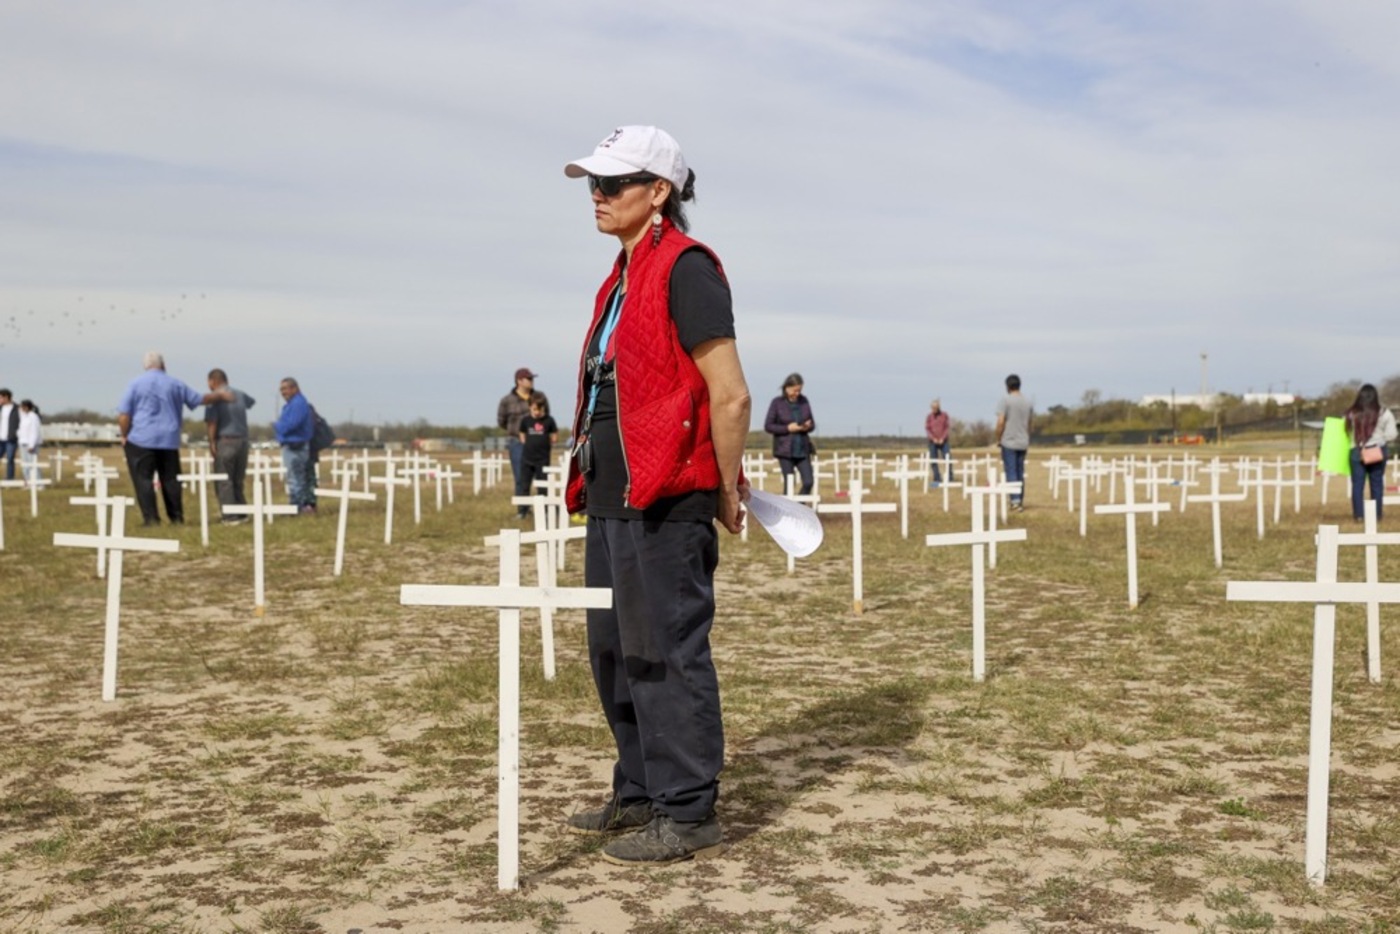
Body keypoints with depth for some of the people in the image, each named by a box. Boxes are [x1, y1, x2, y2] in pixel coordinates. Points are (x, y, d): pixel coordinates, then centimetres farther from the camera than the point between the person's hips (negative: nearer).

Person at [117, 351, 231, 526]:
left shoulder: (136, 384, 0)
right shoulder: (175, 384, 8)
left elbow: (123, 415, -4)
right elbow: (199, 399, 19)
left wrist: (124, 435, 8)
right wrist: (219, 396, 35)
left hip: (141, 440, -3)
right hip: (169, 440, 3)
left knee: (143, 479, -1)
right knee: (170, 479, 10)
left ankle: (151, 518, -8)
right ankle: (176, 517, 11)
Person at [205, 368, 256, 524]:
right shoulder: (240, 394, 12)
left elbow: (211, 422, -16)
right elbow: (251, 402, 36)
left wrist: (211, 443, -10)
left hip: (225, 441, -6)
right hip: (243, 440, 6)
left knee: (223, 482, -1)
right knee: (238, 480, 15)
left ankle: (230, 516, -5)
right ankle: (241, 513, 13)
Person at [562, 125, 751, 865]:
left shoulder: (685, 268, -12)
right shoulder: (623, 276, 17)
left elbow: (730, 395, -16)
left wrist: (727, 494, -9)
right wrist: (592, 480, 17)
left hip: (665, 501, -10)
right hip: (612, 496, 10)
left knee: (667, 654, -4)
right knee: (616, 653, 17)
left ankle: (688, 815, 6)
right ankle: (640, 795, 30)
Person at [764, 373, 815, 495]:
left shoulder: (804, 401, 6)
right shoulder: (777, 403, -4)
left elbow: (812, 423, 14)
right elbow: (768, 426, -4)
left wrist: (808, 426, -10)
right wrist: (788, 428, -15)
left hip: (802, 449, 3)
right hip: (785, 450, -3)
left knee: (808, 482, -4)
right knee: (789, 485, -1)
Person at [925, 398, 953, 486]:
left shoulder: (944, 415, 0)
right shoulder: (929, 417, 0)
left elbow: (947, 428, 0)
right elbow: (927, 429, -1)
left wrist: (942, 438, -12)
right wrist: (933, 438, -13)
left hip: (943, 441, 0)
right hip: (933, 442, 0)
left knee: (948, 459, -6)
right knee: (933, 461, 1)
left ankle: (950, 478, 0)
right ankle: (937, 479, 7)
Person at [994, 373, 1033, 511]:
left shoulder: (1005, 400, -10)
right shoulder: (1028, 402, 7)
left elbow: (1000, 422, -14)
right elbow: (1029, 425, 11)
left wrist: (998, 439, -3)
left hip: (1009, 442, -5)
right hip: (1023, 443, 5)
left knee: (1011, 472, -4)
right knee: (1020, 473, 12)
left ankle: (1015, 500, -13)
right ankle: (1021, 500, 17)